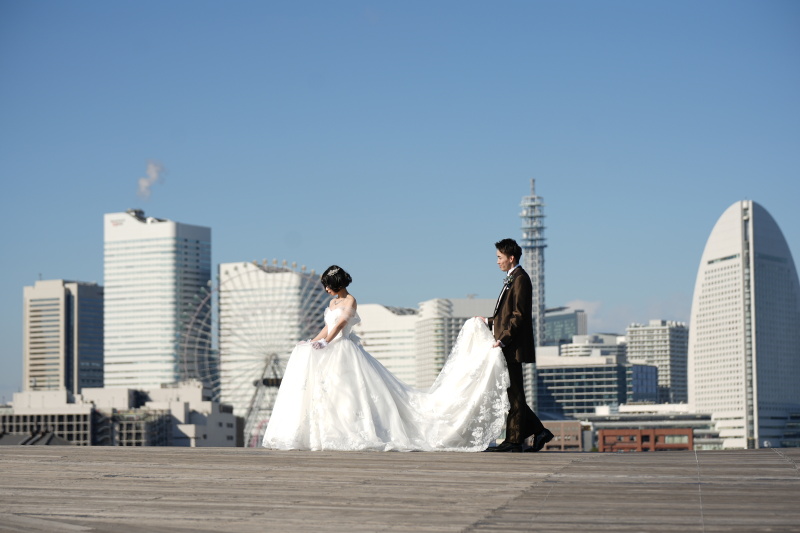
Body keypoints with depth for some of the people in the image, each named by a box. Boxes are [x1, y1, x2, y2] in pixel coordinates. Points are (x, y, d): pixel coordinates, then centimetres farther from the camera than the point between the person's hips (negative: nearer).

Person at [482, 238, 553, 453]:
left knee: (513, 394, -5)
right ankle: (539, 431, 14)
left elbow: (519, 315, -18)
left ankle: (514, 440, -2)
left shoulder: (520, 279, -11)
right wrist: (490, 322, 21)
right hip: (508, 348, 10)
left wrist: (503, 339, -21)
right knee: (512, 394, 10)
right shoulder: (512, 279, 19)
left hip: (513, 347, -10)